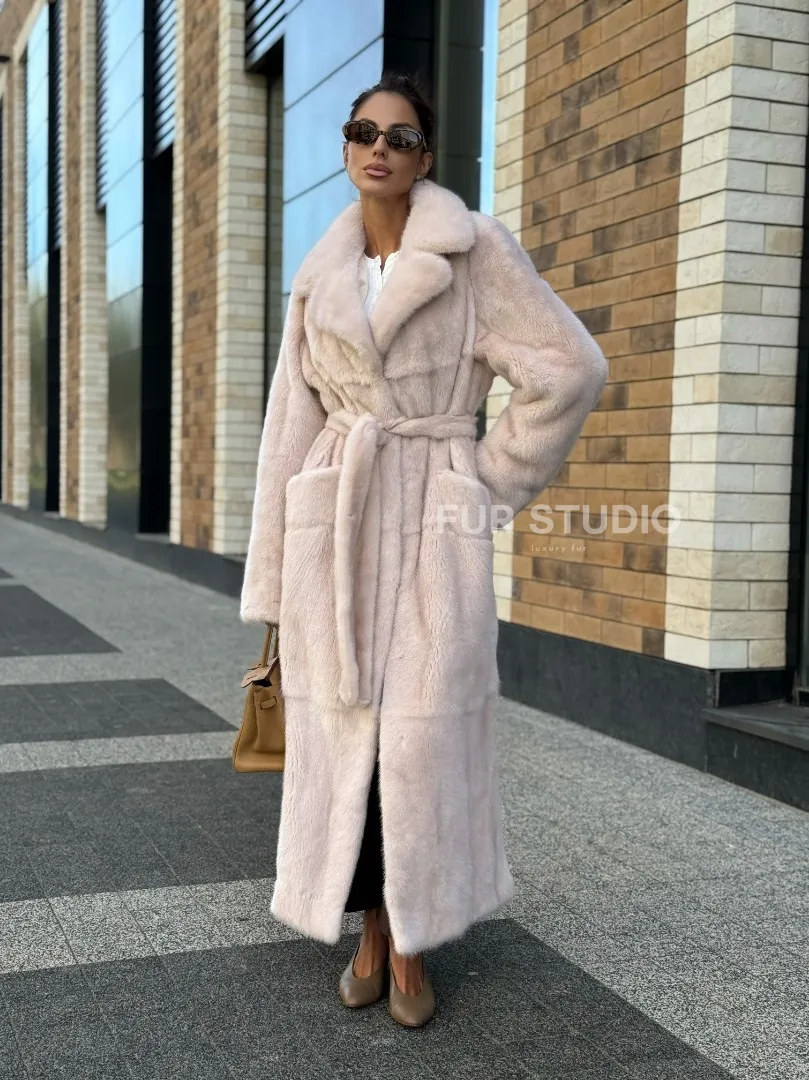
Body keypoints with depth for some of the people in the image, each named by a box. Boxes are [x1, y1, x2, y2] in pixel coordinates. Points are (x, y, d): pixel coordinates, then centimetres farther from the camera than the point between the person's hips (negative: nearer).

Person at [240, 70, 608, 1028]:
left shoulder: (475, 248, -1)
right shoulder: (319, 278, 10)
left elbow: (570, 369, -3)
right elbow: (293, 423, 9)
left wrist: (493, 483, -2)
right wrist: (276, 571, 6)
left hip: (434, 527, -3)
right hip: (334, 526, 4)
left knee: (423, 736, -2)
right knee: (340, 734, 5)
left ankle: (412, 943, 17)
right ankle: (370, 932, 22)